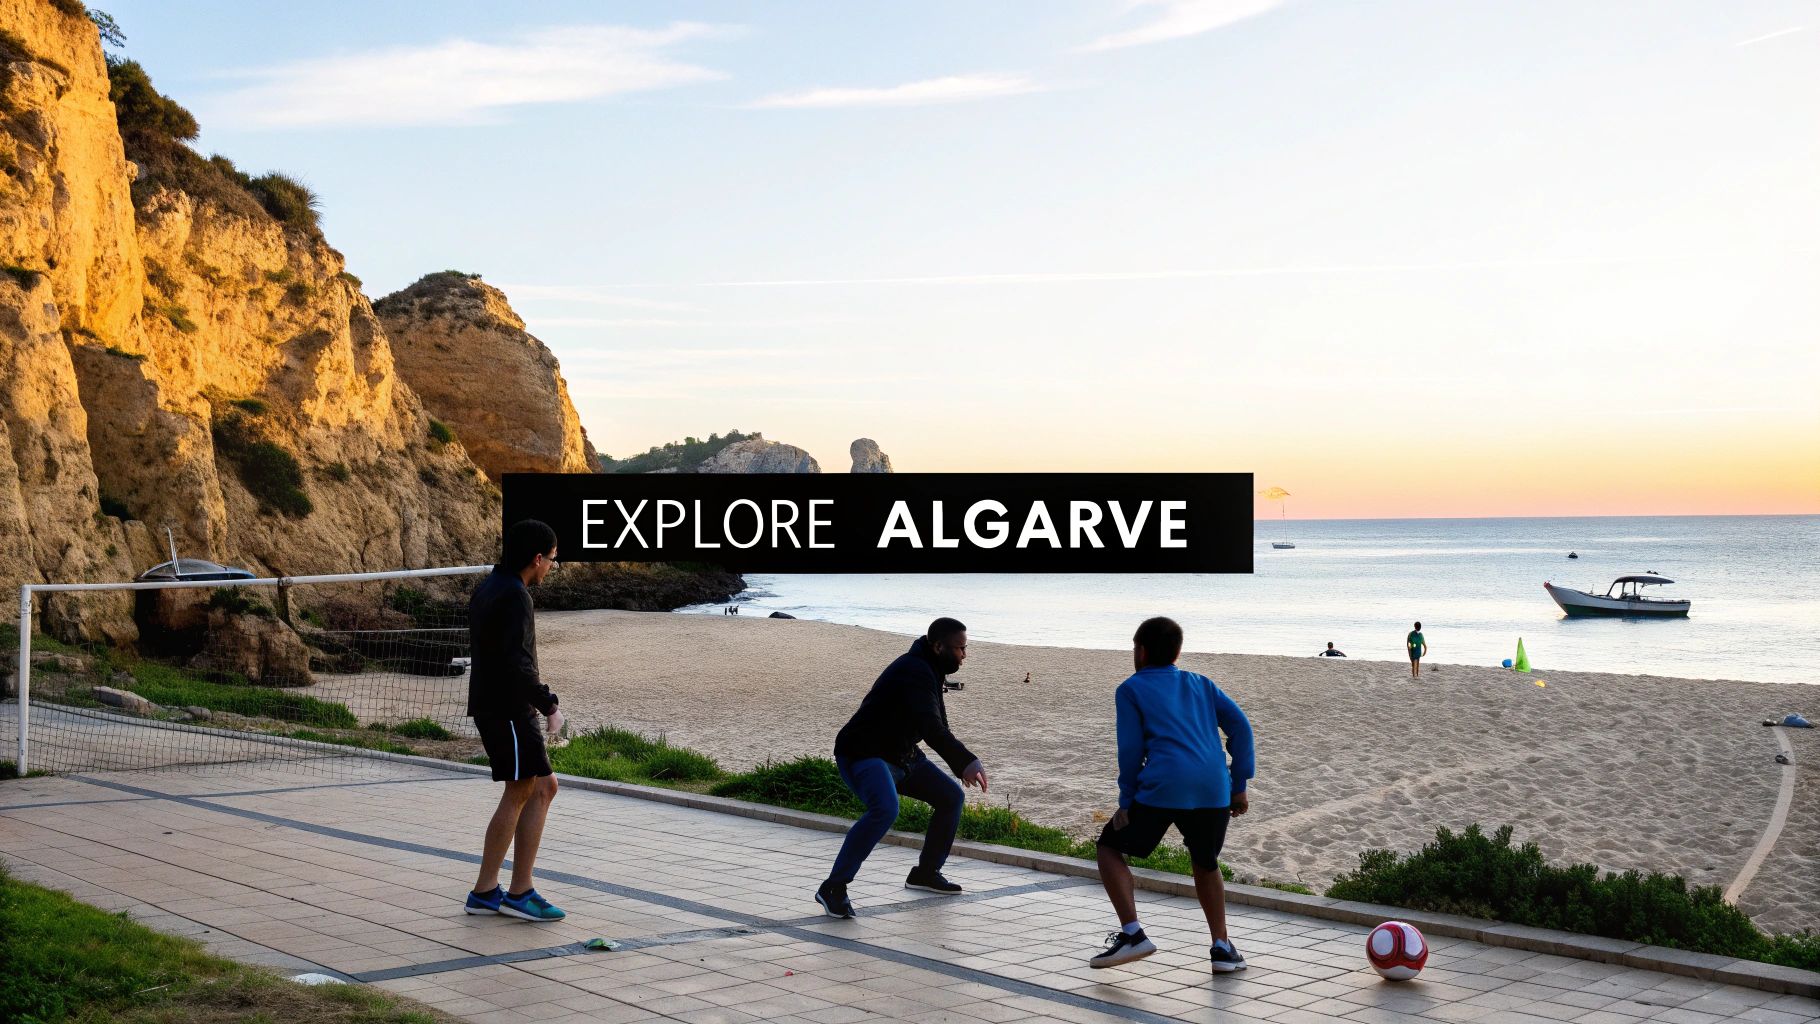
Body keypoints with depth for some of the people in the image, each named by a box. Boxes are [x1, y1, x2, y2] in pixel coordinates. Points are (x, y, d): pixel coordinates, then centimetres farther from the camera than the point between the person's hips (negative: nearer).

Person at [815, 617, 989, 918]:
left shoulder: (929, 670, 10)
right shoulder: (914, 672, -24)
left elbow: (938, 727, 21)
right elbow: (930, 729, -38)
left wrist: (961, 765, 16)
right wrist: (967, 762, -46)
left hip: (903, 756, 11)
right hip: (863, 754, -11)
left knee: (951, 797, 13)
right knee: (885, 809, -35)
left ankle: (926, 873, 27)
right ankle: (833, 888, -29)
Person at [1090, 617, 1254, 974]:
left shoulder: (1131, 689, 12)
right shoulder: (1201, 683, 23)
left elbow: (1130, 748, 4)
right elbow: (1240, 724, 13)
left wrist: (1127, 801, 10)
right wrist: (1240, 785, 15)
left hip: (1162, 789, -4)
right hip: (1214, 791, 4)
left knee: (1111, 847, 15)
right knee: (1207, 864, 26)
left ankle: (1131, 932, 1)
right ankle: (1222, 947, 18)